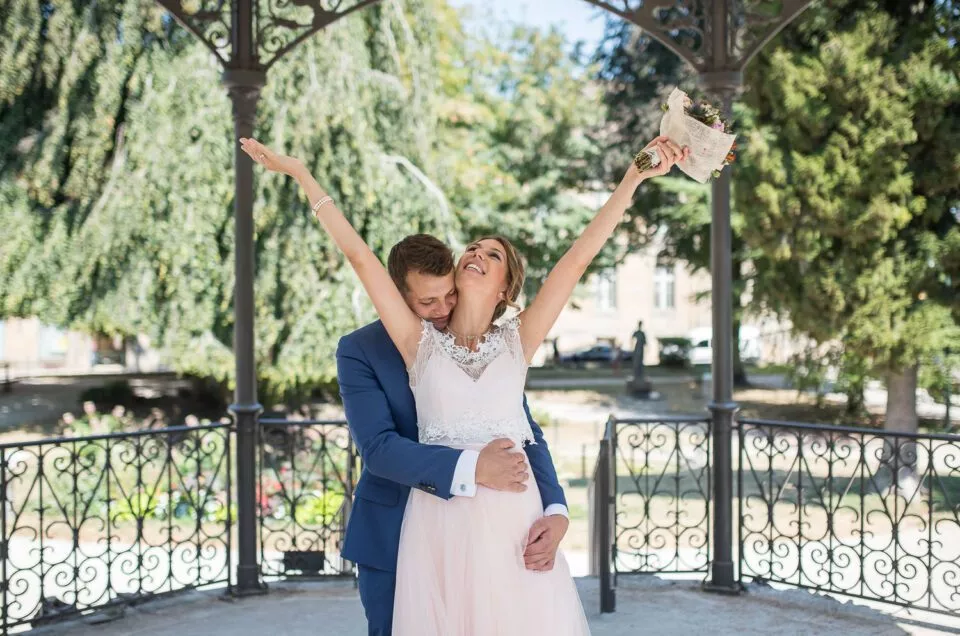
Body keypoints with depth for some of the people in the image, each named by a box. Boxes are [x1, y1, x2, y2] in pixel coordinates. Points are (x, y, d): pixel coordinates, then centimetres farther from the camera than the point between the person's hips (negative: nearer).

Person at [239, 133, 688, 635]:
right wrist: (301, 175, 0)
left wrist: (635, 177, -3)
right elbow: (358, 255, 1)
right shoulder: (421, 342, 4)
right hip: (438, 521, 0)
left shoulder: (517, 341, 6)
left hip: (512, 518, 1)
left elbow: (578, 257, 0)